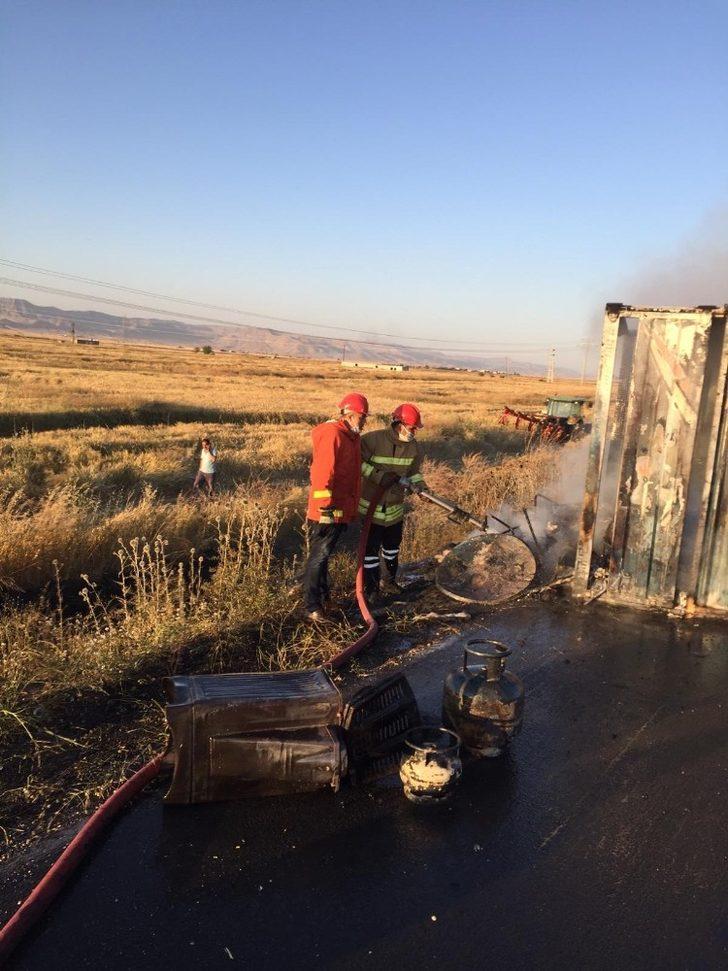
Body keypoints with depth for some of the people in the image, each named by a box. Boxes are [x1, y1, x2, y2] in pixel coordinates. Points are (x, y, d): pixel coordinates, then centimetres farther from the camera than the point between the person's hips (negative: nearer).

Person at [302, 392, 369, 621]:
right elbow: (322, 471, -24)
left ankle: (323, 597, 32)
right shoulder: (332, 434, -17)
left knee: (323, 555, 20)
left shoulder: (351, 436, 16)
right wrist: (325, 504, -26)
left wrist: (351, 507, 25)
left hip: (342, 509, 10)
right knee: (319, 555, -3)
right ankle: (312, 607, 4)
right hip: (328, 510, -10)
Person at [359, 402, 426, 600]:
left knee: (393, 546, 20)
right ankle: (370, 587, 16)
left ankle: (388, 581, 41)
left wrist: (418, 484, -15)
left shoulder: (414, 447, -4)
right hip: (371, 505, -6)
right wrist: (378, 475, -27)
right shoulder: (373, 440, -21)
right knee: (371, 547, 0)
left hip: (395, 507, 6)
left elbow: (414, 471, 6)